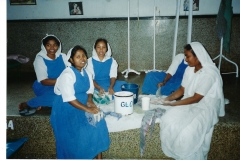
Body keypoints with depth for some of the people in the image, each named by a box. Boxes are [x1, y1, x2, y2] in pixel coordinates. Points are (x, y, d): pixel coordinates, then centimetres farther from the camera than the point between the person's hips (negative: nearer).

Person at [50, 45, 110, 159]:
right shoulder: (67, 74, -20)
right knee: (76, 134, -18)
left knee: (97, 124, -10)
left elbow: (90, 89, 13)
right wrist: (87, 109, -28)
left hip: (82, 105, 6)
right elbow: (69, 98, -26)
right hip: (67, 108, -6)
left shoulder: (86, 72, 4)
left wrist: (90, 101, -8)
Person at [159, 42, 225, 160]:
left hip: (205, 107, -6)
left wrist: (173, 104, -22)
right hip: (189, 103, 7)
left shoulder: (209, 74, -22)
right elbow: (182, 90, 7)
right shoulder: (189, 69, 3)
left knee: (188, 132, -31)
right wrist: (167, 99, -8)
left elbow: (196, 98, -22)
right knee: (167, 120, -19)